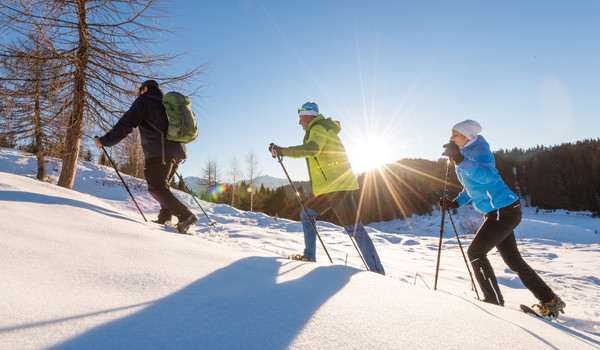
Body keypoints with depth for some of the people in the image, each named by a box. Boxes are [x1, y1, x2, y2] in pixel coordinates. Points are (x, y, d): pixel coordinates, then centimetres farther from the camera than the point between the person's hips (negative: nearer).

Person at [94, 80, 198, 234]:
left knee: (156, 188, -6)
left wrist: (105, 141, 2)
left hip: (159, 152, -8)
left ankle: (185, 216, -18)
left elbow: (125, 124, -4)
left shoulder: (144, 100, 4)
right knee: (161, 184, 20)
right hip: (178, 152, 8)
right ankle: (165, 216, 15)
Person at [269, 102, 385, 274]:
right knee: (306, 214, 18)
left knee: (354, 229, -12)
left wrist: (283, 151, -24)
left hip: (337, 186, -11)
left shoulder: (319, 128, -8)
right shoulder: (321, 129, 25)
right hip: (327, 189, 11)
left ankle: (377, 271, -7)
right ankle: (309, 256, 24)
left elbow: (311, 149, -28)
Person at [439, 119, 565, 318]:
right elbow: (471, 187, 21)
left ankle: (494, 302, 1)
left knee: (475, 251, -10)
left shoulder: (479, 150, -16)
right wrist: (455, 203, 8)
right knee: (513, 260, 16)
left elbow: (487, 176, -36)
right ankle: (550, 301, 29)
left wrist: (460, 159, -44)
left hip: (504, 210, -10)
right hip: (497, 212, 10)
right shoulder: (465, 155, 12)